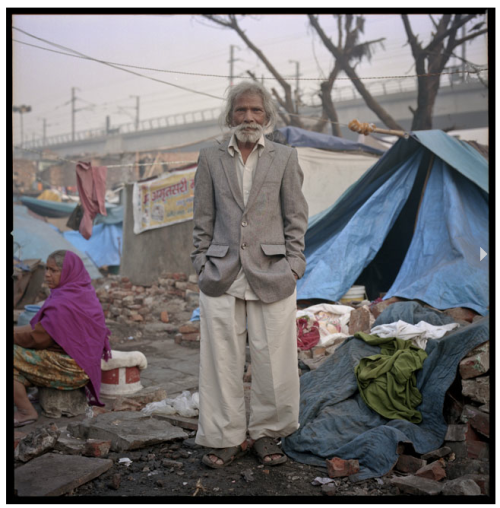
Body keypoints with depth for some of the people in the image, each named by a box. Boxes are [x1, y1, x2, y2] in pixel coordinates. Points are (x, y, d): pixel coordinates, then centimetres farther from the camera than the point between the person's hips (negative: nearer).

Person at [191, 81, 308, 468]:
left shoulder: (285, 158, 8)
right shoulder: (211, 159, 10)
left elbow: (296, 218, 6)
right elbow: (203, 219, 10)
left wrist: (292, 267, -1)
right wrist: (203, 265, 3)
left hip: (271, 276, 0)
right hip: (222, 276, 1)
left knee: (274, 360, 3)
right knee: (222, 360, 3)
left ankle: (266, 433, 22)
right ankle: (227, 438, 18)